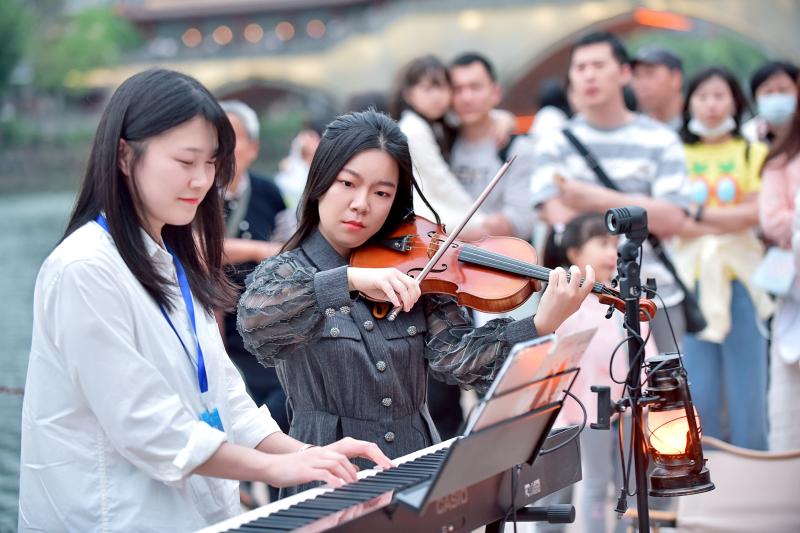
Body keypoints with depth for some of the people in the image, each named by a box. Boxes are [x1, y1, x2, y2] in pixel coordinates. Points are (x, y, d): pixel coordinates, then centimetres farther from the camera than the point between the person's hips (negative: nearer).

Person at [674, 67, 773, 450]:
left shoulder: (753, 154, 8)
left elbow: (756, 212, -5)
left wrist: (698, 213, -9)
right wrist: (729, 223, -11)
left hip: (741, 280, -1)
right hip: (692, 283, 1)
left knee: (747, 395, -2)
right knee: (697, 395, 0)